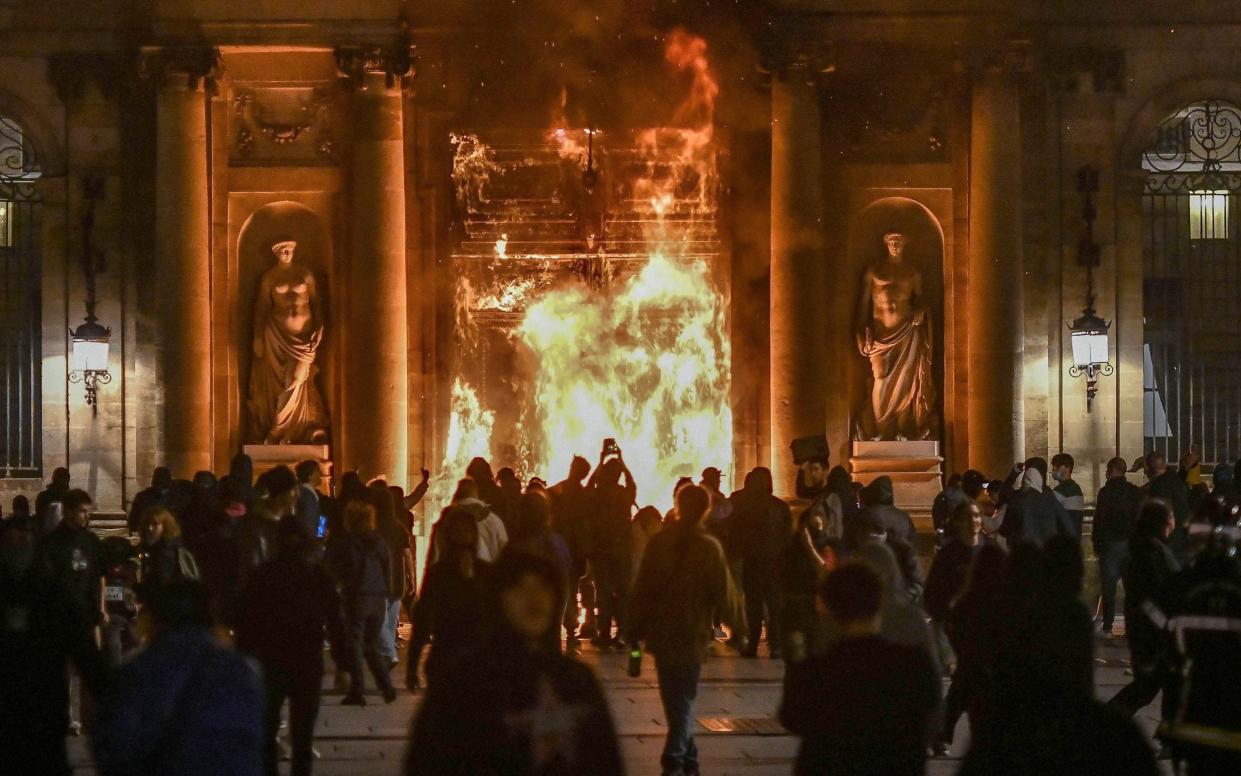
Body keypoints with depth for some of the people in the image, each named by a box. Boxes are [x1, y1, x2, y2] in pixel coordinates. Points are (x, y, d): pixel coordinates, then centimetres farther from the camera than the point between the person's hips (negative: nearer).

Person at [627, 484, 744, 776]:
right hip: (691, 635, -3)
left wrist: (634, 630, 7)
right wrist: (739, 624, 8)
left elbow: (642, 588, -1)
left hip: (660, 632, 3)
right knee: (684, 698, 4)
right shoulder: (709, 547, -12)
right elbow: (724, 593, -9)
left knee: (673, 697, 17)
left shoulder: (659, 542, -3)